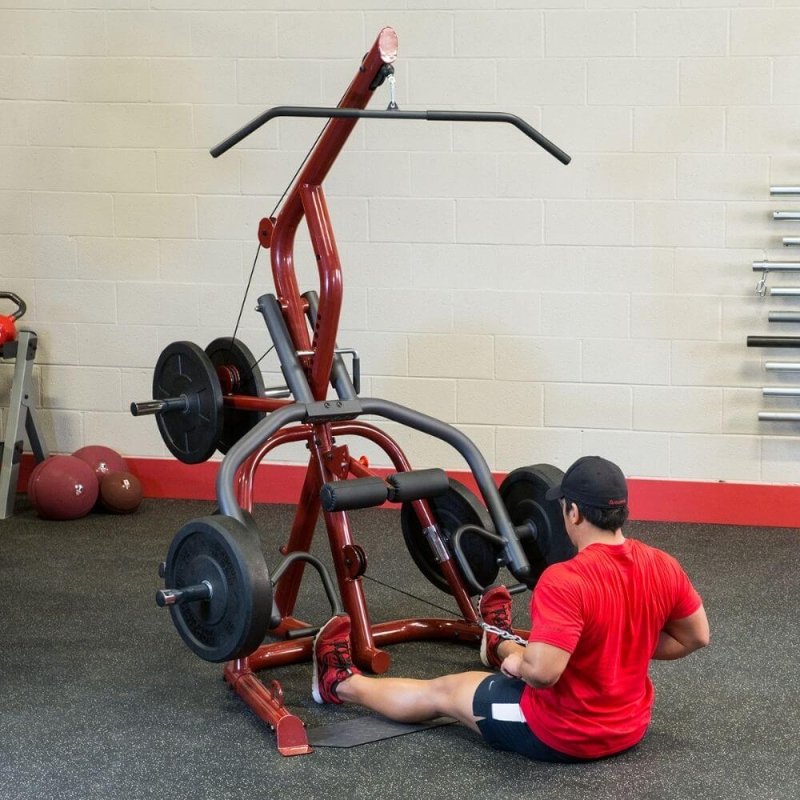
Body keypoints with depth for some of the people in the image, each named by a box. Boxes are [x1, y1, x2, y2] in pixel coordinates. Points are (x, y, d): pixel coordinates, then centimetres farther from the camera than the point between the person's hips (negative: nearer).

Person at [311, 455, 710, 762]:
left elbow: (541, 671, -35)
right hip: (630, 727, 6)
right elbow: (696, 637, 3)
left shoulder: (564, 581, -31)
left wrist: (518, 662, -13)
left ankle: (343, 683, 41)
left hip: (560, 735, -6)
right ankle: (500, 645, 72)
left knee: (442, 691, 17)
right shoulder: (663, 567, -9)